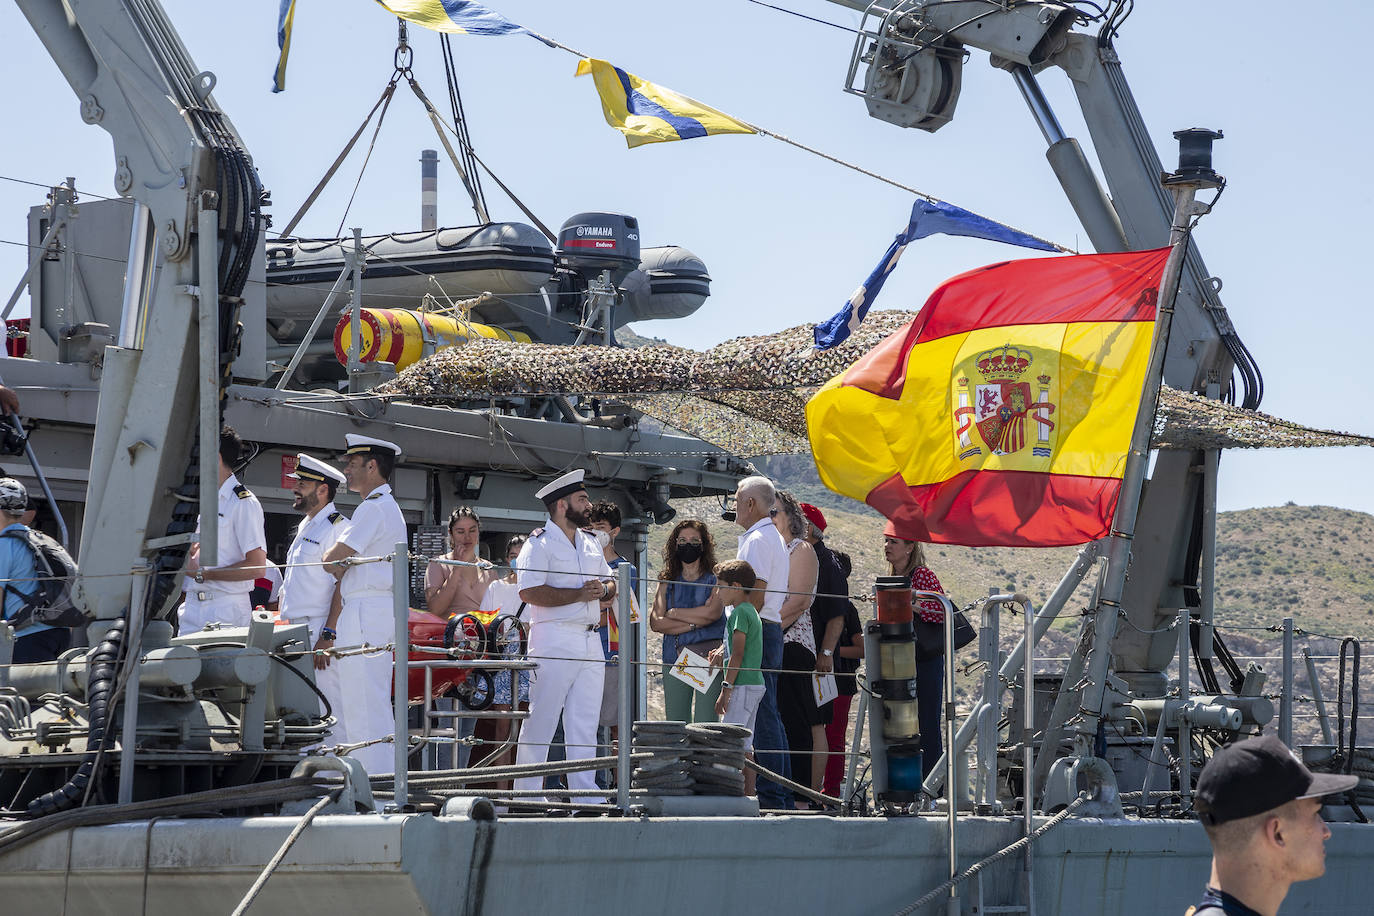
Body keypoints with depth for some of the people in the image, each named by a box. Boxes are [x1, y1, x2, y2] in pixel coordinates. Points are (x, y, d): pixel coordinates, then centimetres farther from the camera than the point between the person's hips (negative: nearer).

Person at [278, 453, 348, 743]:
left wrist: (328, 636, -21)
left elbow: (344, 585, -15)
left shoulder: (338, 526, -8)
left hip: (321, 630, -9)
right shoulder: (305, 527, 21)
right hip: (297, 629, 9)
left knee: (327, 710, -11)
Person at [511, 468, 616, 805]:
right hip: (553, 641, -7)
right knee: (540, 723, -5)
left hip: (590, 641, 7)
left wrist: (603, 589, -1)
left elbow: (611, 584, 24)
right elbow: (530, 592, -17)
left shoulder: (590, 544, 19)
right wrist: (580, 594, -18)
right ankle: (526, 795, -2)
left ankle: (585, 794, 9)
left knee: (585, 725, 7)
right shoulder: (540, 543, -6)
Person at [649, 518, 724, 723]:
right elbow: (655, 622, 2)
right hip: (674, 658, 4)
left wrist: (674, 613, -1)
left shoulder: (715, 580, 6)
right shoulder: (667, 583, 15)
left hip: (707, 654, -4)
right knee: (675, 724, 0)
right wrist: (693, 623, -9)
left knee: (704, 722, -11)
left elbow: (712, 612, -12)